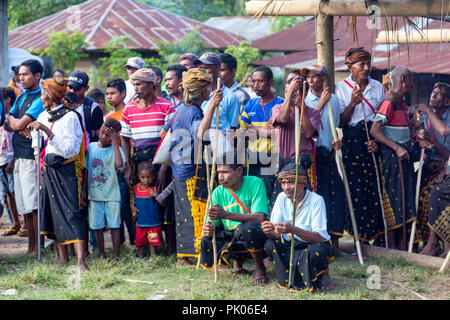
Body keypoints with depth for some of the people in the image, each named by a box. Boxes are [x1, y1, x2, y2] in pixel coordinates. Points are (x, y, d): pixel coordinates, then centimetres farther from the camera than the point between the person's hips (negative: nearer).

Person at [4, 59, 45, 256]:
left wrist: (13, 121, 6)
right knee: (24, 206, 9)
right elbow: (7, 125, 11)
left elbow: (19, 124, -15)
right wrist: (21, 127, -9)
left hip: (31, 156, -9)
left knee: (34, 204, -9)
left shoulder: (40, 99, -9)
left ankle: (38, 249, -8)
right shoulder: (21, 98, 18)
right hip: (18, 156, 9)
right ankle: (30, 247, 13)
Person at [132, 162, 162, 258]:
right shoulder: (137, 188, 3)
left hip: (154, 222, -4)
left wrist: (156, 195, -27)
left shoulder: (155, 188, -10)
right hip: (140, 222, 4)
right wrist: (133, 207, 0)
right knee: (140, 242, 13)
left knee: (153, 242, 3)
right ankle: (140, 258, 27)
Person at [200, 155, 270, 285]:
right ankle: (238, 258, 6)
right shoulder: (218, 193, -1)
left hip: (258, 236, -5)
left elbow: (258, 218, -26)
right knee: (206, 241, -23)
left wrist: (226, 215, -38)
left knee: (246, 228, -37)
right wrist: (208, 229, -26)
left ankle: (260, 268, -12)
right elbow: (213, 224, 1)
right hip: (232, 238, 5)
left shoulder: (255, 184, -14)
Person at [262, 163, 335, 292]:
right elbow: (276, 234, -6)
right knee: (270, 245, -23)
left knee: (316, 251, -38)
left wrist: (293, 229, -40)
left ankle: (323, 275, -6)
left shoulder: (316, 200, -16)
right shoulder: (282, 198, -2)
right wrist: (269, 231, -32)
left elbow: (320, 238, -25)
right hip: (290, 246, 5)